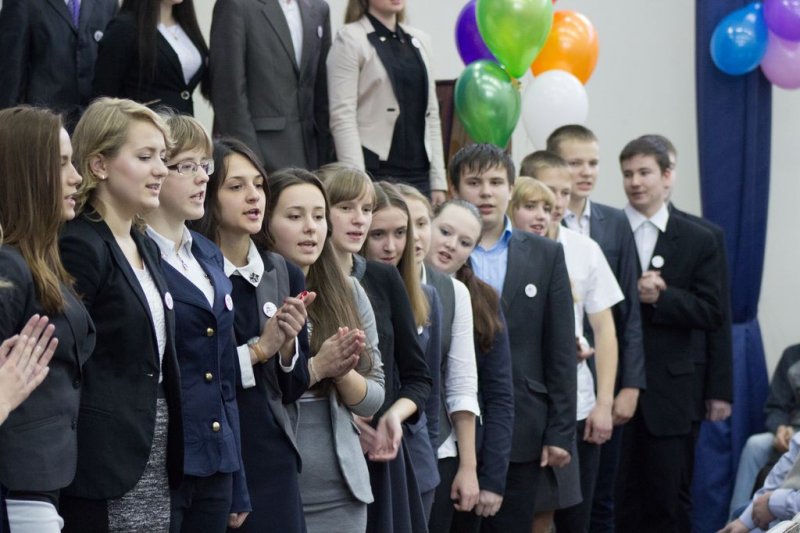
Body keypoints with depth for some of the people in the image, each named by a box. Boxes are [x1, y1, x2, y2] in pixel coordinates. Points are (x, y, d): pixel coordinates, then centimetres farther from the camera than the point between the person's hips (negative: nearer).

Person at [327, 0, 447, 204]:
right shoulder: (350, 39, -2)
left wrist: (438, 181, 9)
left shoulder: (419, 41, 15)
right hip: (375, 172, -5)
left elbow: (431, 114, 16)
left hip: (418, 172, 5)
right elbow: (342, 118, -9)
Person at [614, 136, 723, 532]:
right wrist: (634, 292, -16)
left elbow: (711, 314, 1)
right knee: (614, 500, 2)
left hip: (666, 390, 1)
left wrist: (661, 296, -11)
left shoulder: (697, 241, 7)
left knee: (667, 498, 2)